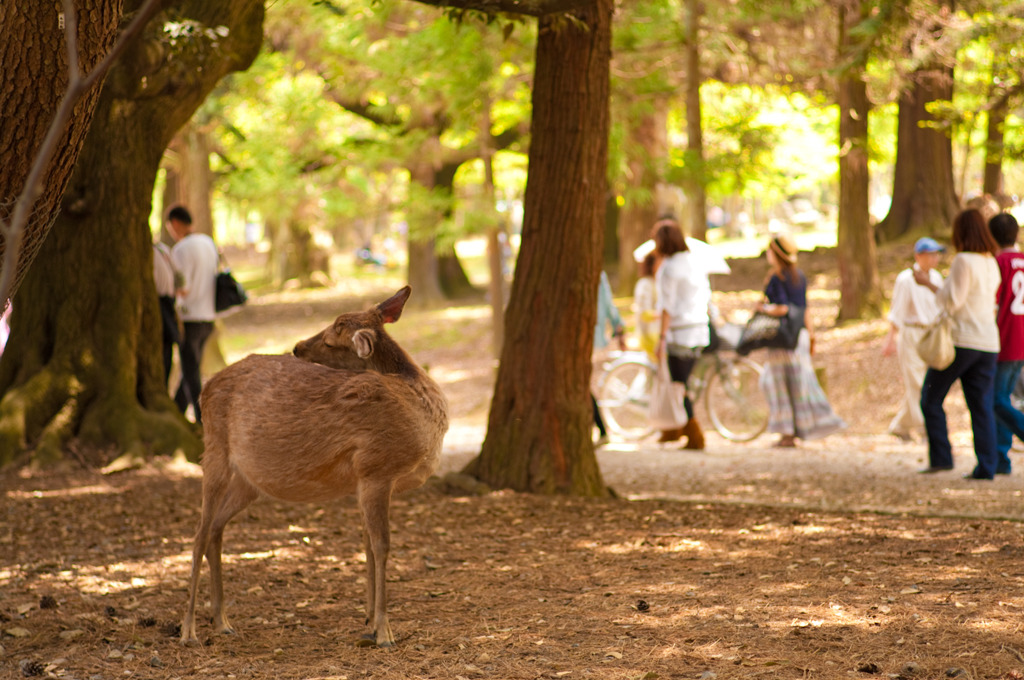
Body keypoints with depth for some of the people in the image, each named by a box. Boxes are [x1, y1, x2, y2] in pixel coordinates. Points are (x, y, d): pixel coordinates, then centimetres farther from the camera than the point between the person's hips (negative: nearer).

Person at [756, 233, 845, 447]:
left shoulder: (776, 279, -14)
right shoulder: (800, 276, 10)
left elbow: (782, 308, -22)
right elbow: (804, 308, 14)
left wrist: (765, 309, -6)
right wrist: (810, 334, 18)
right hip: (800, 334, 8)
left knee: (782, 383, -1)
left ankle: (788, 434, 0)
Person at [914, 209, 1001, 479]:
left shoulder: (964, 261, -12)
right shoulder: (992, 264, 11)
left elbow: (951, 301, -15)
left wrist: (927, 283, -3)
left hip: (961, 340, -7)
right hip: (988, 343, 7)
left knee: (931, 398, 6)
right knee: (982, 406, 6)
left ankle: (941, 456, -1)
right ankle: (986, 466, 1)